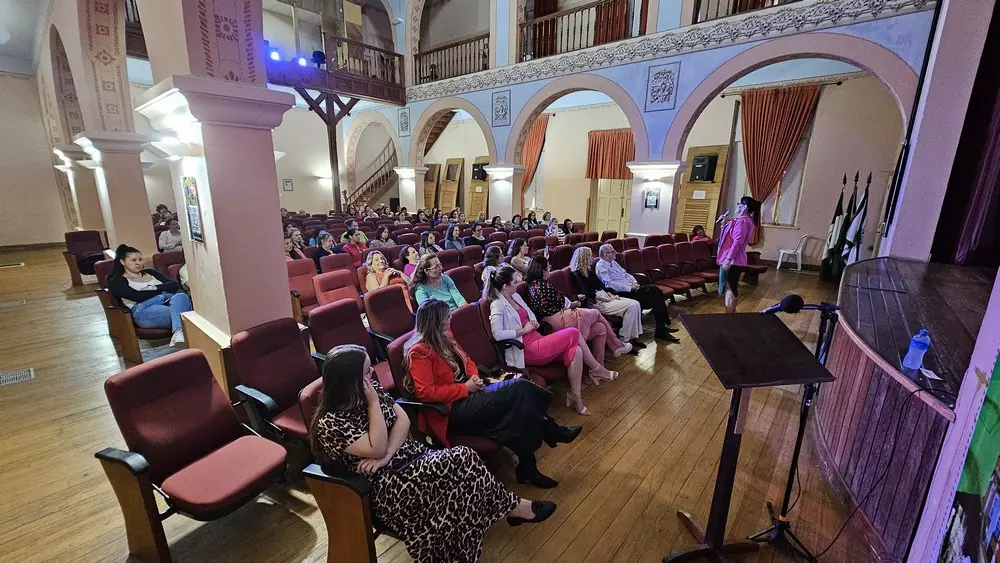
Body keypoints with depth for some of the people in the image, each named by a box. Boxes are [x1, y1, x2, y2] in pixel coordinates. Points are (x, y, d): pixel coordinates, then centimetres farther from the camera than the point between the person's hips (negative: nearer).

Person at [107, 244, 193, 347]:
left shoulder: (150, 272, 29)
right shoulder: (116, 282, 15)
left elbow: (175, 285, 15)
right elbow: (139, 297, -4)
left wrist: (155, 288, -1)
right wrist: (164, 290, 5)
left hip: (168, 301, 3)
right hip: (144, 310, -3)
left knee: (181, 296, -37)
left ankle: (178, 334, -57)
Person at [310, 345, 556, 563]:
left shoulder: (369, 388, 1)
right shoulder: (329, 423, -18)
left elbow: (403, 420, -1)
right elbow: (377, 448, -22)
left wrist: (387, 455, -17)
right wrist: (373, 402, -22)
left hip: (410, 457, 7)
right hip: (386, 483, -7)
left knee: (464, 457, -19)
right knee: (460, 462, -24)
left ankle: (510, 508, -9)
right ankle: (515, 507, -5)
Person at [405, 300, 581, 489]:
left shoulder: (444, 337, 10)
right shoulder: (419, 352, -14)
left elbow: (466, 359, 21)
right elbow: (426, 392, -20)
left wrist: (474, 376, -1)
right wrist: (465, 387, -18)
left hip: (468, 394, 8)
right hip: (452, 409, -8)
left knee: (519, 387, -18)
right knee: (518, 390, -22)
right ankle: (550, 432, -1)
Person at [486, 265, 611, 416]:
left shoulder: (515, 296, 15)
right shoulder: (498, 305, -11)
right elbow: (497, 334, -23)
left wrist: (534, 322, 4)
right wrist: (523, 330, -16)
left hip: (537, 341, 9)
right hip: (527, 351, -9)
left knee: (575, 350, -16)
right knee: (573, 333, -17)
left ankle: (575, 397, -7)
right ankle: (596, 368, 3)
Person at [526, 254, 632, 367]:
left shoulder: (532, 284, 12)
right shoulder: (543, 284, -17)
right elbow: (561, 303, -9)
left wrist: (575, 298, 24)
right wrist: (573, 304, 12)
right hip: (560, 321, -9)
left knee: (600, 328, 14)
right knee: (596, 313, 13)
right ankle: (617, 346, 30)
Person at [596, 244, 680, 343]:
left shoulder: (613, 262, 19)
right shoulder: (601, 266, -9)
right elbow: (609, 284, -20)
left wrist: (634, 282, 3)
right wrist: (629, 288, -18)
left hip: (631, 288, 9)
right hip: (622, 293, -9)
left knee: (655, 291, -10)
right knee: (652, 295, -20)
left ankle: (664, 325, -10)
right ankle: (661, 330, -13)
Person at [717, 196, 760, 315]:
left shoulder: (742, 221, -15)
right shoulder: (746, 220, 19)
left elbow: (737, 241, -22)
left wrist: (728, 259, -24)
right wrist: (724, 224, 20)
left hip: (733, 260, -11)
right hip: (737, 260, 11)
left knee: (729, 288, -7)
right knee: (733, 287, 16)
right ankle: (732, 312, 25)